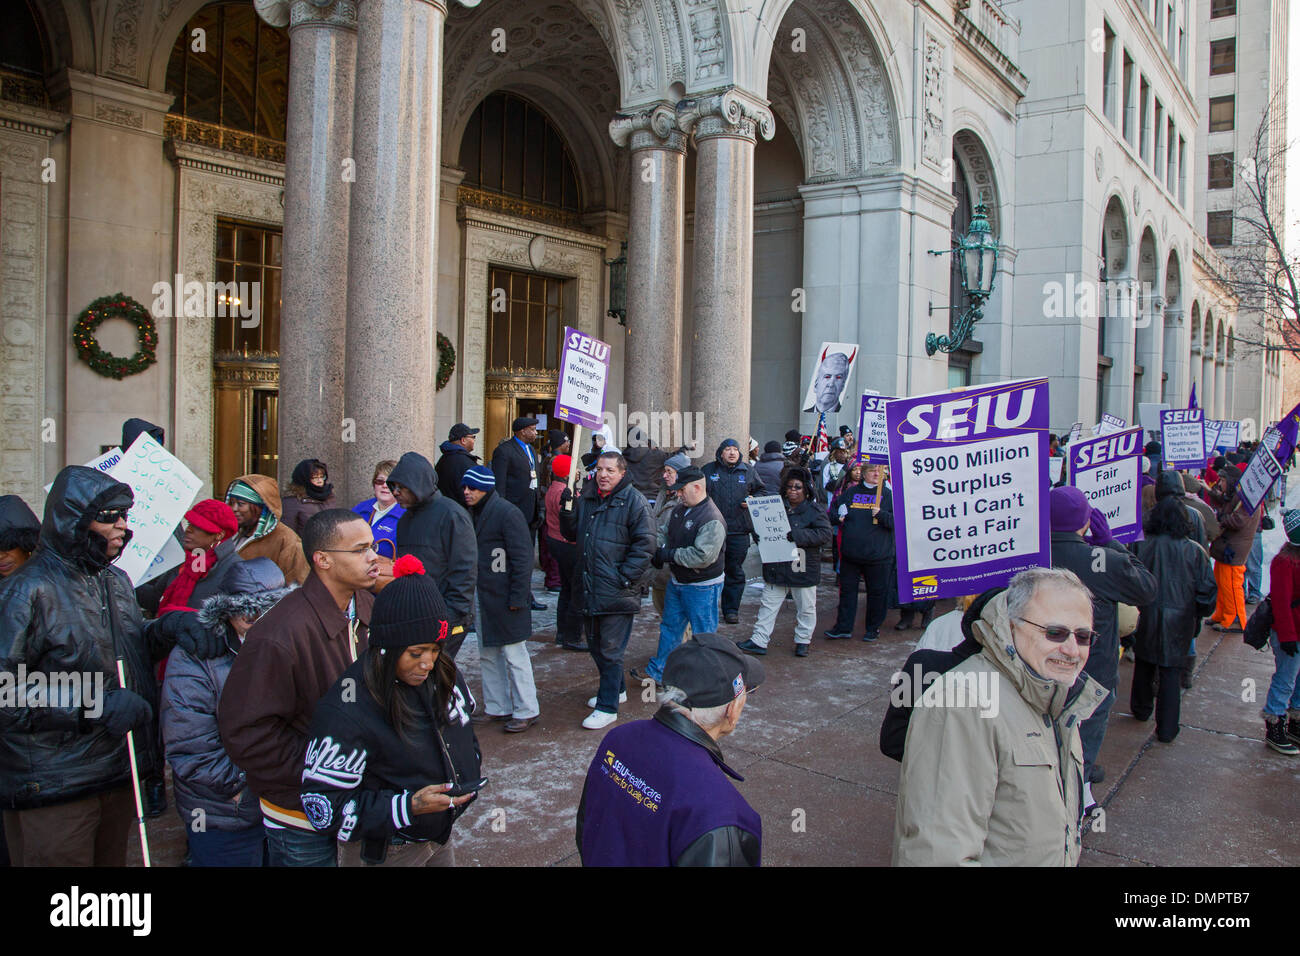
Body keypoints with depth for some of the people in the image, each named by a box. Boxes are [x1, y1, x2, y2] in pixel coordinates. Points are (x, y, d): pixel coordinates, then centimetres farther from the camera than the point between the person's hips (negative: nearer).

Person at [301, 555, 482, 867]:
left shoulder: (442, 673, -7)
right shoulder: (346, 712, -27)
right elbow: (323, 807, -24)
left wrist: (470, 768, -1)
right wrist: (409, 806, -30)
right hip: (384, 852, -5)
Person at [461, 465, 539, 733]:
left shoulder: (507, 513, -15)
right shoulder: (472, 514, 11)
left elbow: (522, 558, -16)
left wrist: (517, 597, -18)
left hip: (504, 599, -9)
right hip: (482, 598, 9)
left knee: (514, 655, -1)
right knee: (488, 655, 15)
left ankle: (526, 711, 9)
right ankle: (497, 707, 27)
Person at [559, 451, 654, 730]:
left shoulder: (633, 500, -9)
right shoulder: (586, 497, 10)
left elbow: (644, 544, -12)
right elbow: (571, 534, 16)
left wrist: (624, 577, -15)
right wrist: (567, 510, -1)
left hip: (617, 591, -7)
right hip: (588, 589, 7)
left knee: (610, 649, -1)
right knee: (595, 644, 18)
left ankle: (608, 706, 9)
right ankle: (616, 689, 37)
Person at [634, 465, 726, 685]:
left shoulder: (712, 519, -25)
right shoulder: (680, 509, 3)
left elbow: (702, 556, -31)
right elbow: (663, 531, 16)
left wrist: (670, 554, -23)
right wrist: (658, 550, -6)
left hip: (702, 587, -9)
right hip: (676, 581, 9)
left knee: (703, 634, 5)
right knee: (669, 627, 20)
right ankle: (658, 672, 33)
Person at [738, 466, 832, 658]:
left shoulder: (815, 512, -6)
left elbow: (825, 534, -18)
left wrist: (798, 535, -28)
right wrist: (758, 535, -6)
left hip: (803, 570, -3)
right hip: (776, 568, 3)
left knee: (805, 608, 11)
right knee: (769, 606, 8)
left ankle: (802, 641, 26)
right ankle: (759, 640, 14)